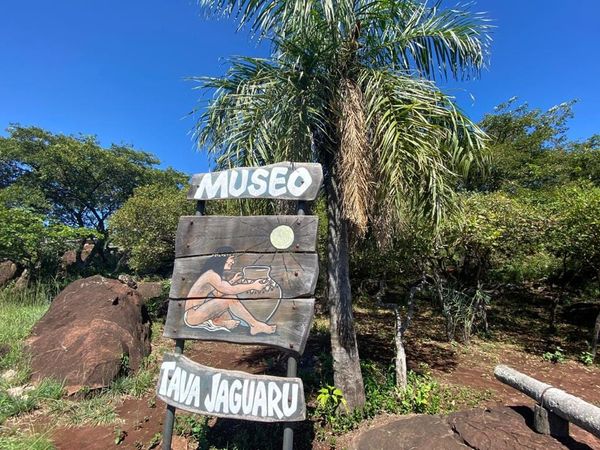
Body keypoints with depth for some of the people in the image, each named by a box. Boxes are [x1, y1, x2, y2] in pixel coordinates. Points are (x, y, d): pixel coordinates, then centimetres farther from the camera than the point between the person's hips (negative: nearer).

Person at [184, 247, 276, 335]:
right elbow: (230, 290, -27)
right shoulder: (211, 274, -18)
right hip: (192, 316, -9)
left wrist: (232, 281, 12)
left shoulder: (215, 274, 11)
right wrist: (253, 286, -23)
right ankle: (255, 325, -19)